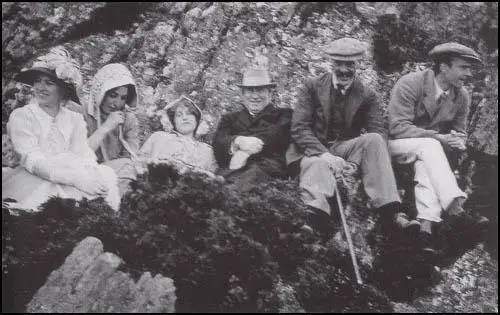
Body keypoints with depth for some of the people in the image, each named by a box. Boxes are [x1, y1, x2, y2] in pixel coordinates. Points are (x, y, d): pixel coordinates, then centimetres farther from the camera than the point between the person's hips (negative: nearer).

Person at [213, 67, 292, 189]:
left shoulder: (283, 115, 26)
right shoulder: (230, 119, 33)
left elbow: (276, 134, 3)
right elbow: (218, 141, 13)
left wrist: (246, 152, -12)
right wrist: (238, 141, -13)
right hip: (231, 169, 2)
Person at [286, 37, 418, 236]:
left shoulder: (366, 96, 8)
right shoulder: (312, 87, 3)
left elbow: (379, 132, -2)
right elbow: (299, 129, -7)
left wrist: (371, 152, -28)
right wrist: (325, 154, -24)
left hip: (347, 149, 2)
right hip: (313, 151, -2)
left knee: (373, 140, -27)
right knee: (319, 164, -37)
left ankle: (390, 212, -37)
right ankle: (315, 221, -65)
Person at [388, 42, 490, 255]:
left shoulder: (462, 96, 0)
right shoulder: (410, 84, -17)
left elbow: (458, 132, 10)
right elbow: (398, 128, -22)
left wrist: (456, 142, -16)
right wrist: (438, 138, -28)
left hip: (428, 147, 4)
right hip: (397, 145, -4)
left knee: (425, 164, -33)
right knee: (429, 146, -36)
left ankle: (426, 226, -46)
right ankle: (456, 208, -50)